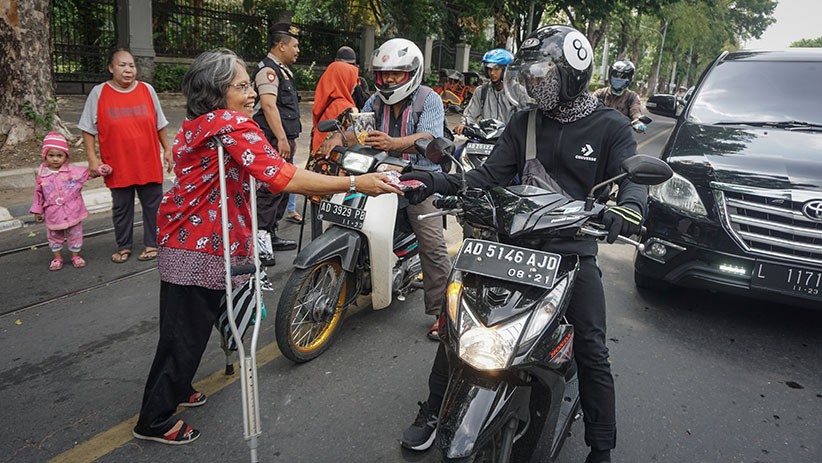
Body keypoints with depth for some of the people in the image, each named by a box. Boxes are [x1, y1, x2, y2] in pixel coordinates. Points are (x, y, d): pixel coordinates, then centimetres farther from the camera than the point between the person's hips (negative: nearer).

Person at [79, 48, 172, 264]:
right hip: (118, 166, -1)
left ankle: (151, 244, 23)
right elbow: (88, 130, 1)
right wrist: (92, 159, -5)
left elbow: (160, 124, 11)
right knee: (121, 209, 10)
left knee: (153, 205, 8)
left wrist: (167, 149, 9)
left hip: (149, 163, 1)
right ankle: (123, 246, 27)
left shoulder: (147, 90, 2)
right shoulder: (99, 93, -2)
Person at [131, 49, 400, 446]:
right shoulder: (233, 126, -22)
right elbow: (283, 178, -33)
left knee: (180, 327, 25)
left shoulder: (196, 126, 10)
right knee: (188, 333, 5)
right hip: (202, 250, -10)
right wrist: (355, 183, -34)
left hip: (182, 243, 10)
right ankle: (156, 420, 22)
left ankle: (173, 388, 46)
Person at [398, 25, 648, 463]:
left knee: (591, 351, -4)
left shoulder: (610, 127, 1)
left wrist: (630, 205, -35)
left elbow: (633, 178, -10)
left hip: (573, 250, -2)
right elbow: (490, 176, 5)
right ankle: (432, 411, 15)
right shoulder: (523, 123, 10)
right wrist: (440, 182, -12)